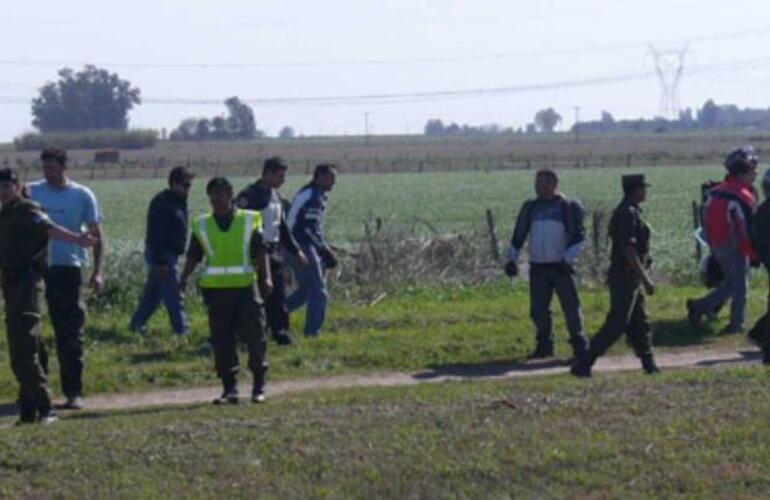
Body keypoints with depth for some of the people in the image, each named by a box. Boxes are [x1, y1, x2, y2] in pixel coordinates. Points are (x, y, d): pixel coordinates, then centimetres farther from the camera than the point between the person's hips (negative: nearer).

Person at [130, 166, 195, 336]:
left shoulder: (178, 201, 13)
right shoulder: (162, 203, -18)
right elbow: (155, 234, -22)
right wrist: (160, 262, -24)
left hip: (170, 254, 10)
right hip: (162, 255, -10)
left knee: (153, 292, 14)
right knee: (173, 295, -7)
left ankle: (137, 324, 21)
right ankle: (182, 330, -5)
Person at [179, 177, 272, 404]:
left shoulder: (249, 221, 4)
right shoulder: (202, 225, 8)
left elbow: (260, 252, 1)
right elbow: (193, 256, 9)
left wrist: (266, 278, -10)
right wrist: (183, 279, -3)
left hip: (245, 286, -1)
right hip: (216, 289, 1)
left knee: (254, 336, -1)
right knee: (222, 341, 1)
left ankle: (259, 386, 12)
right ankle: (230, 389, 8)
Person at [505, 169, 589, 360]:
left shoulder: (568, 208, -2)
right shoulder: (530, 208, 10)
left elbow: (579, 239, -5)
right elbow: (519, 236, 16)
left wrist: (567, 259, -16)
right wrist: (512, 259, 9)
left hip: (561, 267, -4)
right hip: (538, 268, 4)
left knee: (571, 307, -4)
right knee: (538, 310, 4)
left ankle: (580, 347, 3)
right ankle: (544, 345, 16)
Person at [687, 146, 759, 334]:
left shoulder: (715, 192, 7)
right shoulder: (743, 197, -18)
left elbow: (707, 220, 13)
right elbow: (749, 229, -19)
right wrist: (755, 255, -11)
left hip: (717, 246, 8)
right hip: (735, 248, -8)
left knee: (730, 283, 20)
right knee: (740, 287, 7)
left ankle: (699, 306, 9)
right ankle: (737, 324, 12)